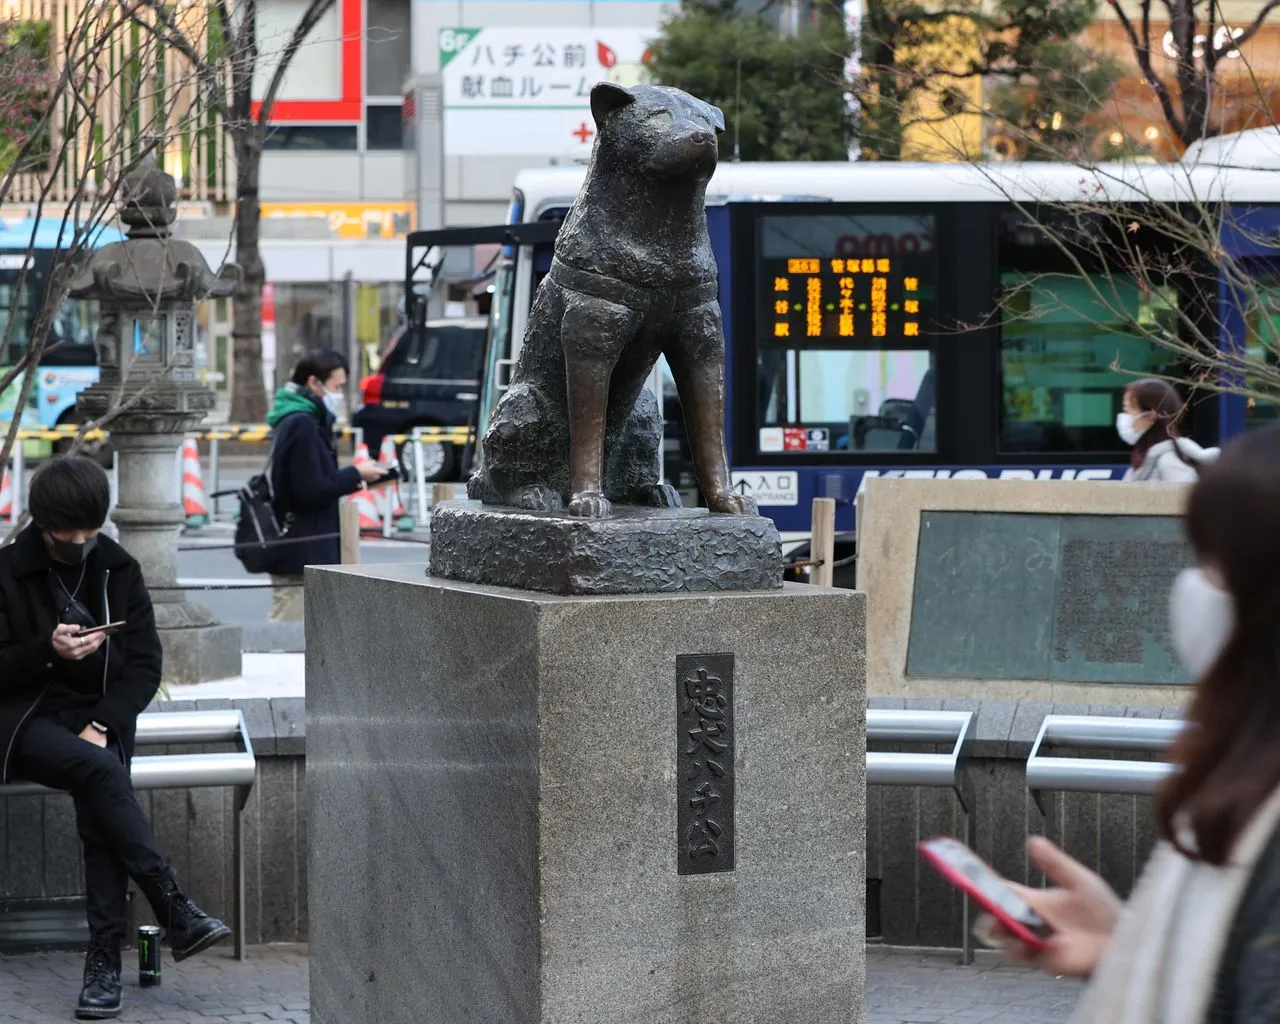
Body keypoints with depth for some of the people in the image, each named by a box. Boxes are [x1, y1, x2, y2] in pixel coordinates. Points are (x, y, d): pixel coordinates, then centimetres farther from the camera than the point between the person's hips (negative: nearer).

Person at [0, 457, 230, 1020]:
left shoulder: (119, 570, 9)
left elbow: (145, 666, 6)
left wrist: (102, 724, -10)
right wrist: (48, 651, -21)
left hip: (99, 717, 2)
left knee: (97, 799, -30)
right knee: (100, 770, -33)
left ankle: (105, 957, -31)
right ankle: (175, 912, -35)